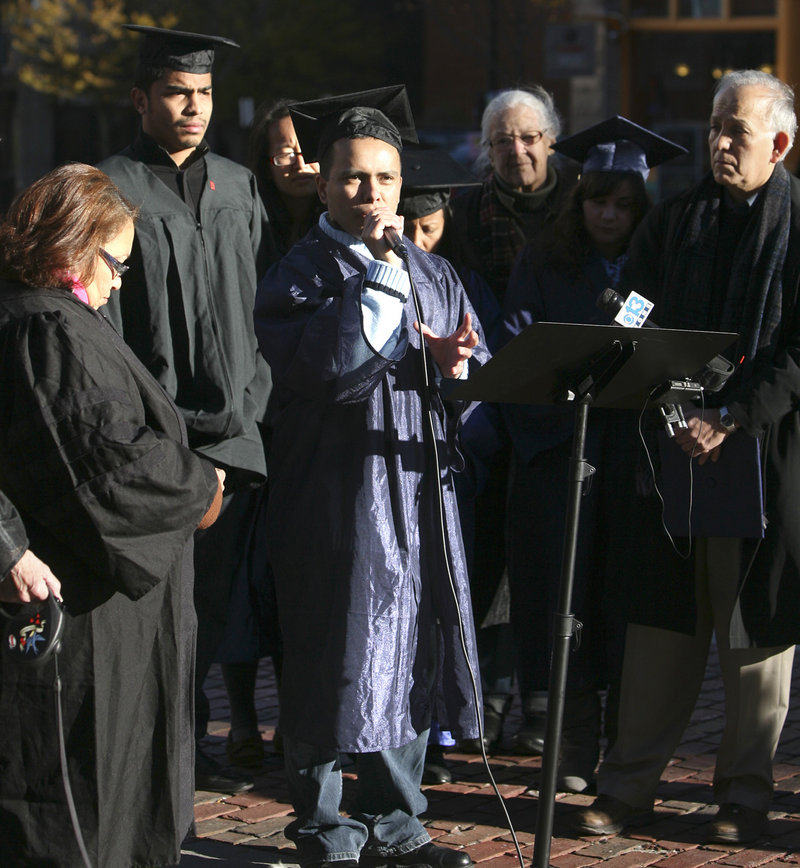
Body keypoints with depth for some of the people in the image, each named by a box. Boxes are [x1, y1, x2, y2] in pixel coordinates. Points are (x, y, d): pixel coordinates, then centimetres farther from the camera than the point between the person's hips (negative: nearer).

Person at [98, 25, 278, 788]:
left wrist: (256, 396, 7)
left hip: (235, 427, 5)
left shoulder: (238, 187, 13)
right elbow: (98, 315, -7)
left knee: (238, 585, 8)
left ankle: (243, 719, 21)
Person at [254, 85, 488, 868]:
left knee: (408, 659, 10)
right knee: (338, 665, -1)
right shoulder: (300, 275, -5)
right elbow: (321, 365, -21)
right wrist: (380, 273, -19)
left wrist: (455, 364, -11)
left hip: (419, 492, 6)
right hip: (336, 498, -6)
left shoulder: (433, 275, 14)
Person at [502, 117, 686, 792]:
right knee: (567, 587, -2)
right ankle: (575, 749, 3)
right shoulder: (545, 263, 7)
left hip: (636, 449, 0)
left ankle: (628, 746, 11)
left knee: (627, 588, 1)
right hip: (560, 449, 0)